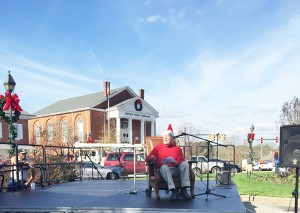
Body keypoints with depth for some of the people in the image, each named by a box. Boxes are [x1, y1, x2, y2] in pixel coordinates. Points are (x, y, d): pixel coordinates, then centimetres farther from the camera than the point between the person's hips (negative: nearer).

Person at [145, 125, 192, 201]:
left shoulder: (177, 148, 19)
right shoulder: (158, 148, 17)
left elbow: (181, 161, 10)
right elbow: (147, 159, 13)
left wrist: (176, 164, -14)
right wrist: (151, 158, -12)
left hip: (176, 170, 2)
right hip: (164, 169, -2)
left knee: (185, 163, -27)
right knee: (164, 166, -36)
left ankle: (183, 190, -30)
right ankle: (173, 191, -44)